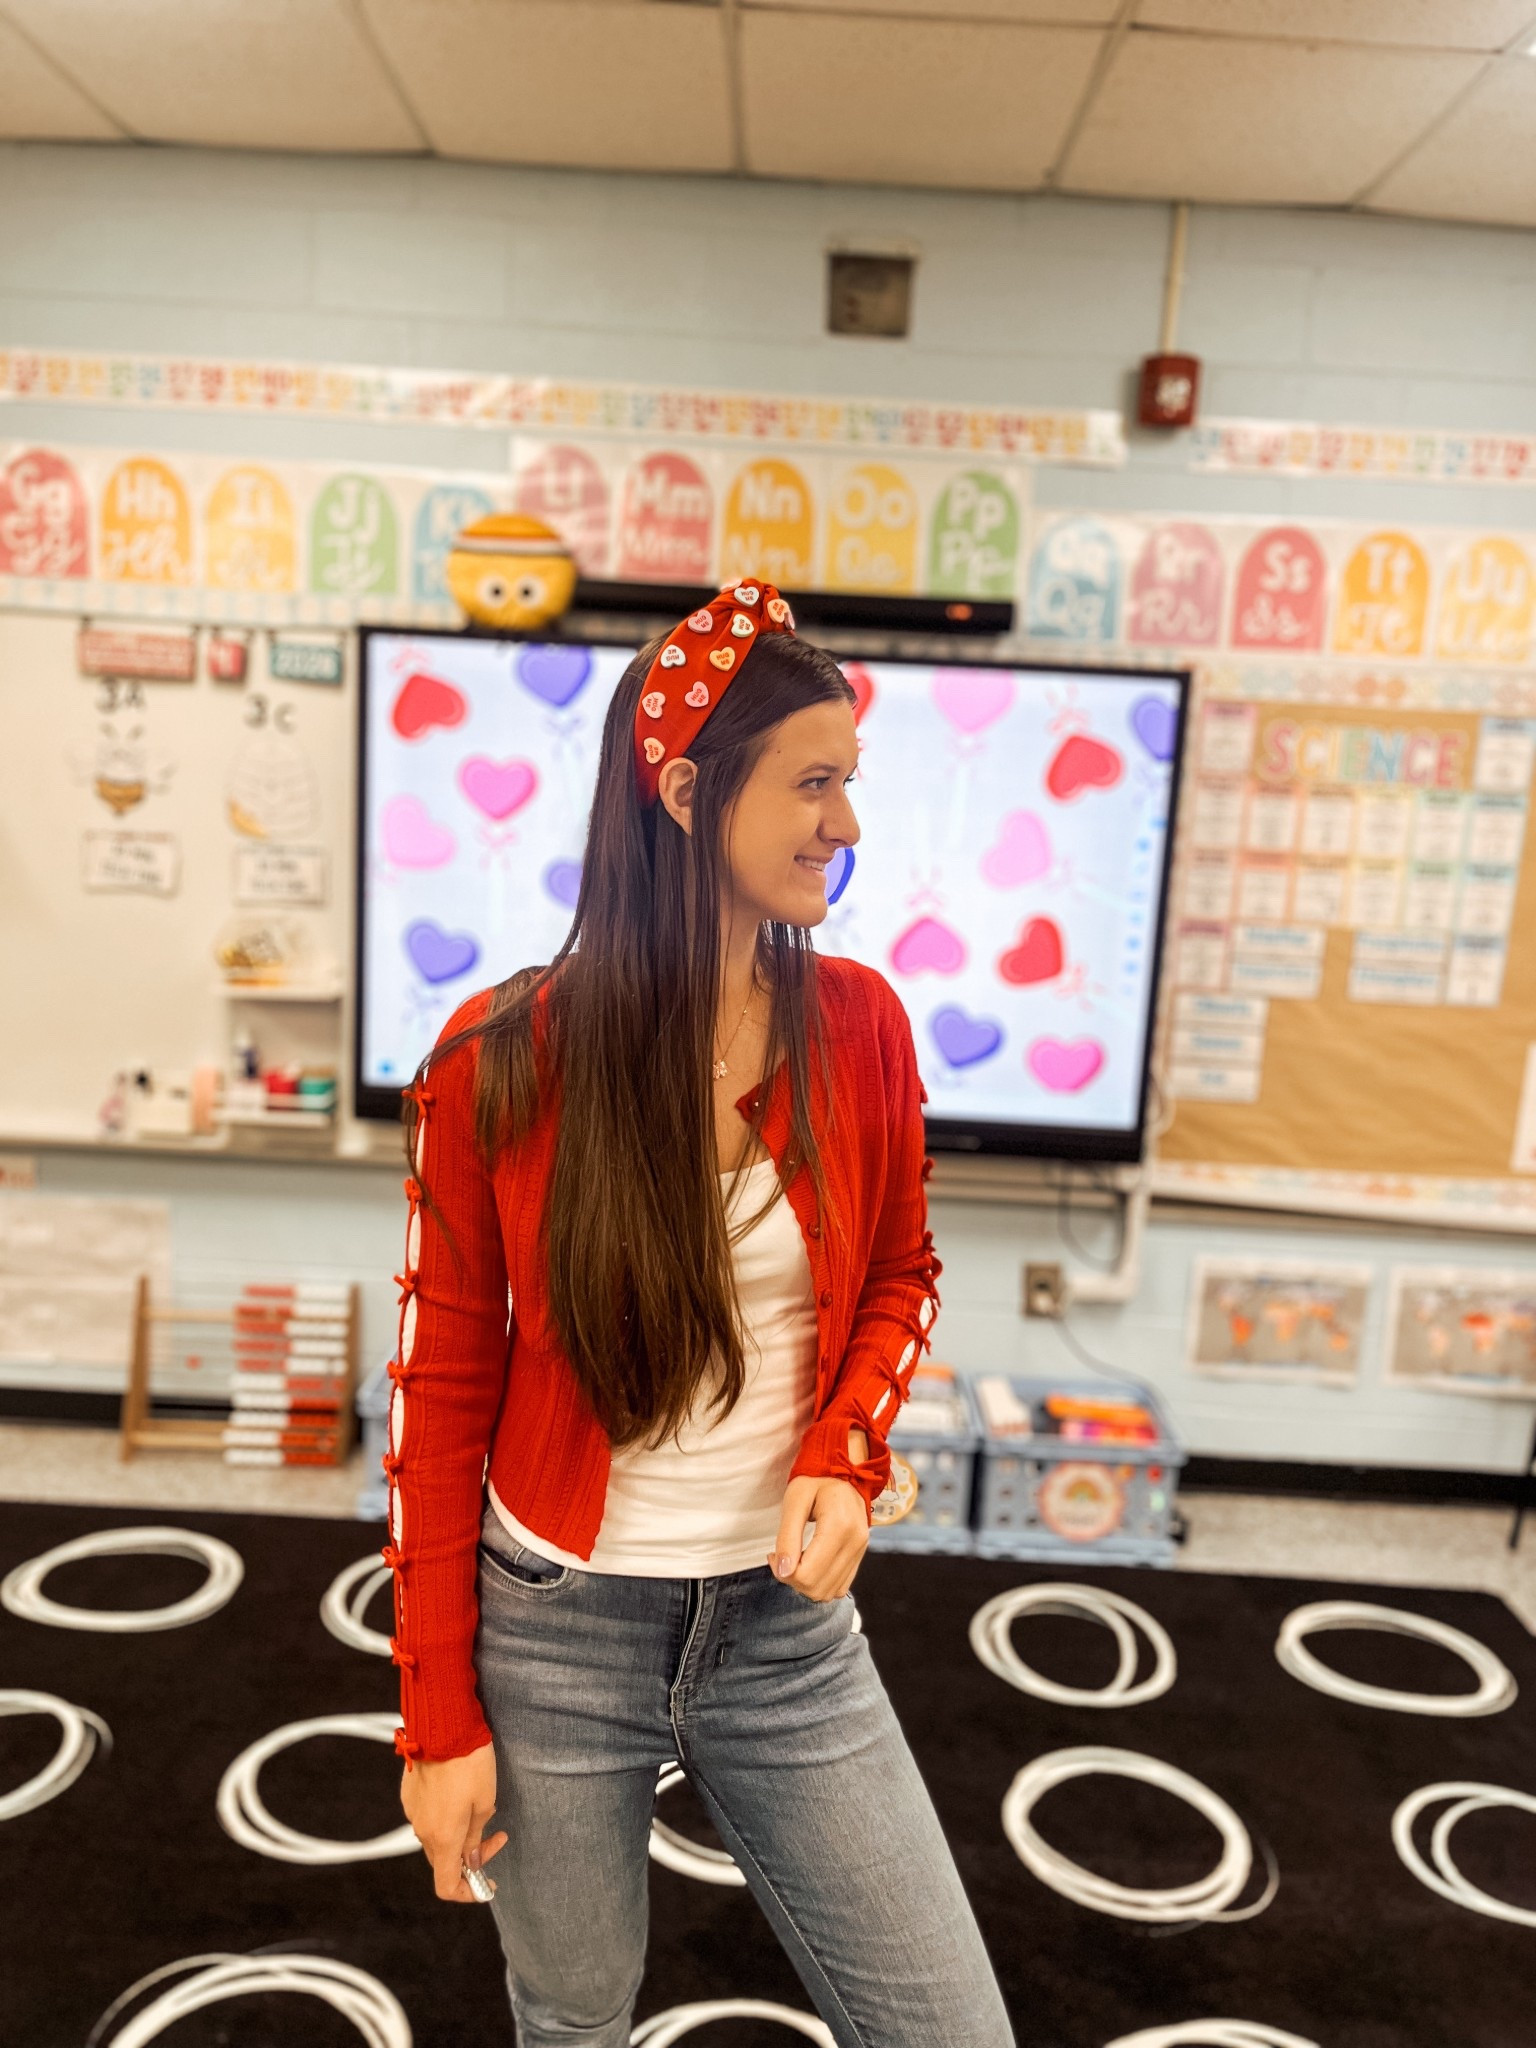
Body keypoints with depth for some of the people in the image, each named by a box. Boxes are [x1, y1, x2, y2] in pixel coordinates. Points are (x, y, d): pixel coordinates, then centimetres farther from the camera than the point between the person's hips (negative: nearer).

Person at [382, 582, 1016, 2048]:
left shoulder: (859, 1028, -7)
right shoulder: (501, 1063, -14)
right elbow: (443, 1388, -6)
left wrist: (847, 1453, -11)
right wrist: (437, 1717, -2)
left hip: (789, 1626, 2)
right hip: (553, 1633, -1)